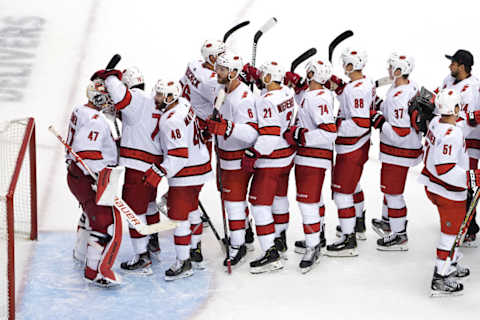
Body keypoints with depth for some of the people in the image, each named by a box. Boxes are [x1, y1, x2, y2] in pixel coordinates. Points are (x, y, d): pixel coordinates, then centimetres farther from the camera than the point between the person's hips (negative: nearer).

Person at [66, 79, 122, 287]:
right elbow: (86, 154, -29)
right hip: (89, 181, -11)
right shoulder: (95, 120, -21)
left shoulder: (80, 112, 10)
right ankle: (95, 271, -10)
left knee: (91, 213, 30)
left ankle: (81, 253, 46)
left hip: (76, 174, 11)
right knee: (107, 223, -11)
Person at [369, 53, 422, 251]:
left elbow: (399, 134, -30)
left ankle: (399, 236, 10)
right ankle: (387, 220, 45)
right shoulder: (411, 86, 1)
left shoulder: (399, 98, -30)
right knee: (389, 186, 26)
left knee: (393, 191, 1)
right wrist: (380, 107, 8)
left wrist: (379, 122, -24)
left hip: (399, 151, -10)